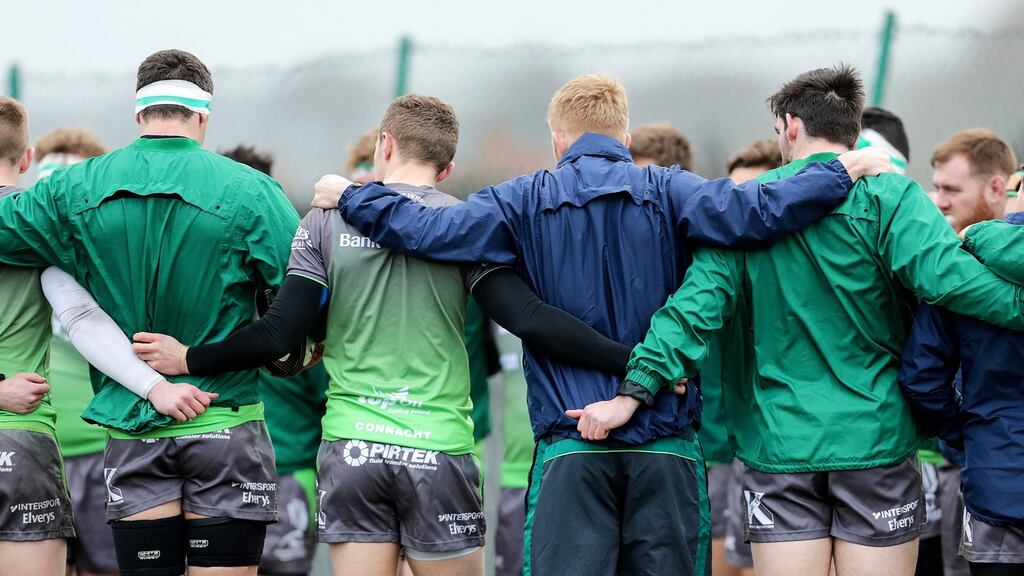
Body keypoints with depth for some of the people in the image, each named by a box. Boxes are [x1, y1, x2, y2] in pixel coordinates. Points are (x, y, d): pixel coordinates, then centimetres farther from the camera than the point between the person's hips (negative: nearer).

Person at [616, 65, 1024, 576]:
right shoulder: (887, 197, -4)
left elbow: (699, 301, -4)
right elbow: (948, 277, -18)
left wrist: (637, 389, -8)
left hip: (779, 441, 2)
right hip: (875, 439, -2)